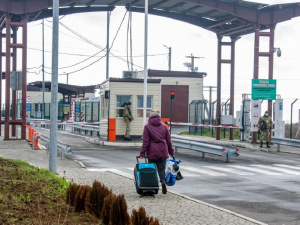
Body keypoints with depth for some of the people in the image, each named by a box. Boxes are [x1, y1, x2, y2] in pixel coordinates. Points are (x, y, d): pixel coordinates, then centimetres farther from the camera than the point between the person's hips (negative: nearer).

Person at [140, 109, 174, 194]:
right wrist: (171, 152, 18)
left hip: (152, 153, -2)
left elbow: (145, 142, -6)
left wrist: (142, 153, -3)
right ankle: (163, 181, -19)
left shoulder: (147, 127, -1)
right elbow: (169, 140, 10)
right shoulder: (164, 126, 8)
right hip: (163, 152, 2)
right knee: (162, 169, 7)